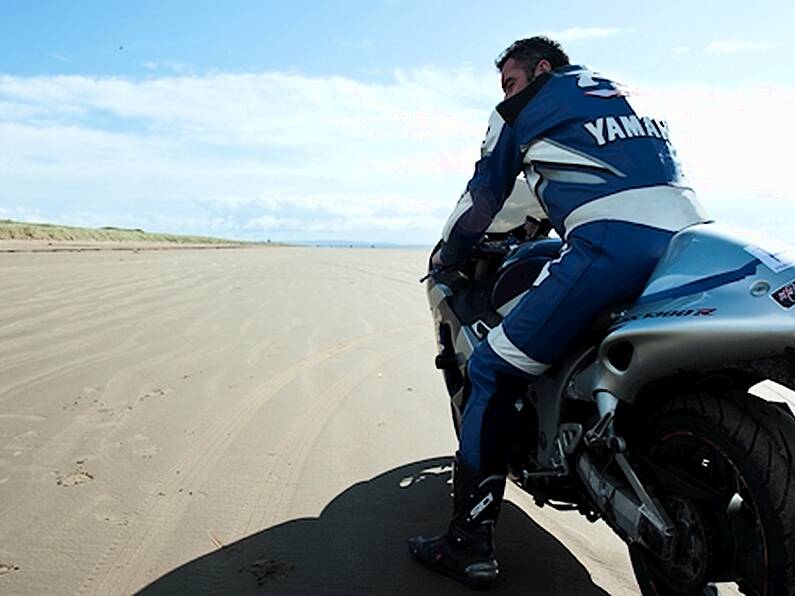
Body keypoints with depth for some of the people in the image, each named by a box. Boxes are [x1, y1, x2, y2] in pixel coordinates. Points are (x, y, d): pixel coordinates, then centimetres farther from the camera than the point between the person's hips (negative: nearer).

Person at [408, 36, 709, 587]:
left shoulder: (525, 107, 18)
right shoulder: (621, 95, 36)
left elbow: (484, 194, 20)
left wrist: (447, 254, 37)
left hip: (612, 243, -7)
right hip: (692, 239, 8)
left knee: (491, 373, -1)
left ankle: (469, 543, 2)